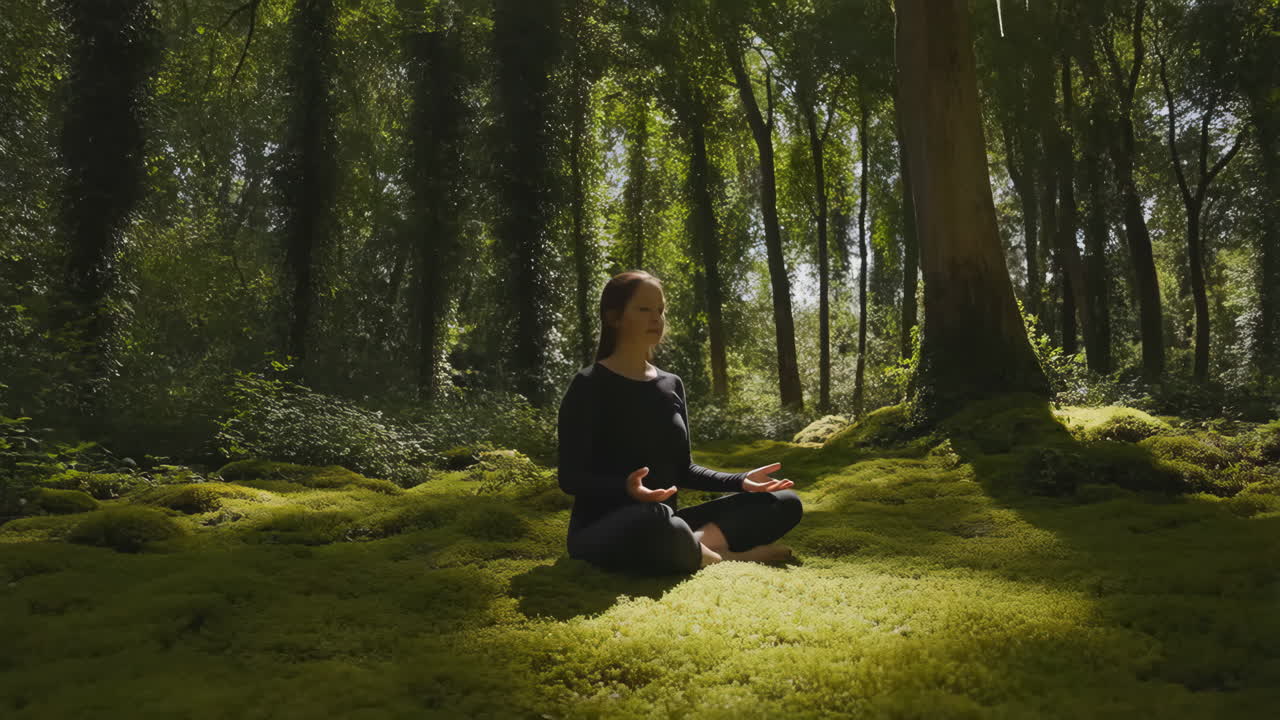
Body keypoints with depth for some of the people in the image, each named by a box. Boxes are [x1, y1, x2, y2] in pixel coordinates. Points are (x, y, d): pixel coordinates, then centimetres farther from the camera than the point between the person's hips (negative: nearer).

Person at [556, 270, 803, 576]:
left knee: (784, 503, -3)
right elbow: (570, 477, -11)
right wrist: (626, 489, -31)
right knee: (654, 521, -43)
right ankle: (723, 558, -15)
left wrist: (739, 481, 1)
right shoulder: (589, 385, -6)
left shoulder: (672, 384, 13)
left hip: (664, 526, 7)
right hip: (604, 532, -7)